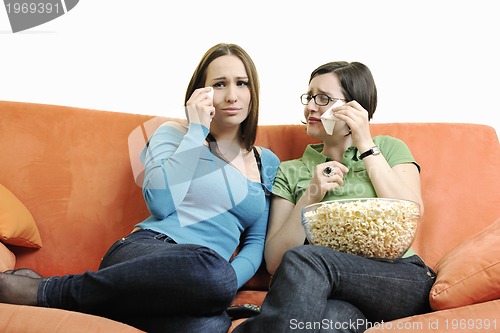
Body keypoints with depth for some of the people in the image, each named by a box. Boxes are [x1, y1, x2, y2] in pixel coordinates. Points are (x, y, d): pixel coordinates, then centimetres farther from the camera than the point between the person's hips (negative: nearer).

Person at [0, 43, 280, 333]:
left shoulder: (267, 163, 19)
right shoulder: (173, 134, 10)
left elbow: (256, 242, 15)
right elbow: (161, 203, -9)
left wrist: (228, 280, -6)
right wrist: (197, 130, -3)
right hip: (144, 252, -3)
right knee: (212, 269, -42)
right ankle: (47, 290, -21)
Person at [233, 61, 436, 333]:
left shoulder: (388, 149, 16)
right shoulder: (291, 172, 16)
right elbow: (274, 262, 6)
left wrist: (366, 145, -2)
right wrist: (311, 195, -6)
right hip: (333, 295, 0)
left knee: (304, 260, -29)